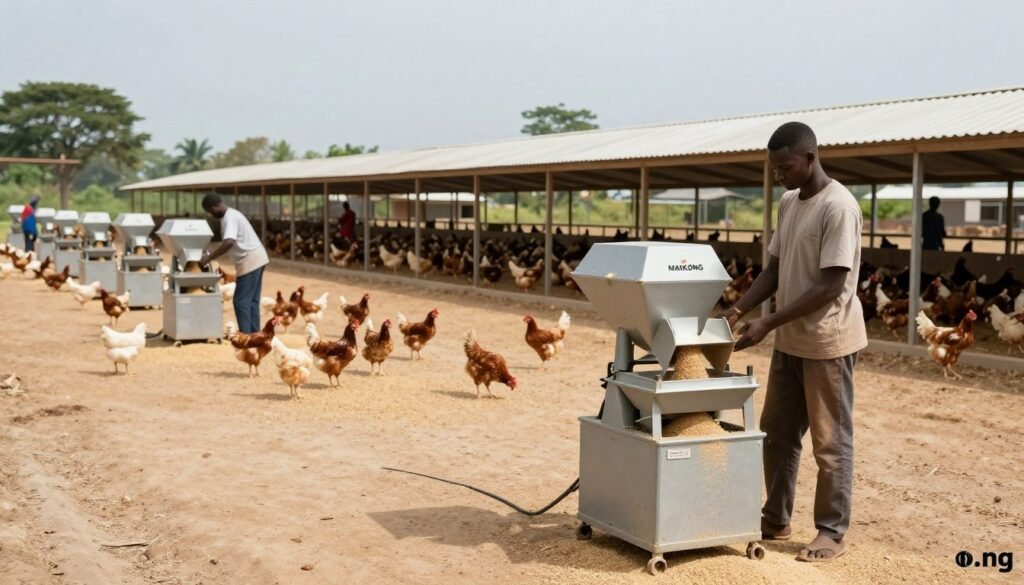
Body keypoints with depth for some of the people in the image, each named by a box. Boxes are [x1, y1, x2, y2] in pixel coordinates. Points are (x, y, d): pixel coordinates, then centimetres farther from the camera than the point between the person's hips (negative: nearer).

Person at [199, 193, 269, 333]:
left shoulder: (229, 218, -17)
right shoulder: (231, 215, 16)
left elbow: (229, 243, -32)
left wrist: (209, 258, -26)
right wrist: (211, 254, 15)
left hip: (250, 261, -10)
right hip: (255, 259, 10)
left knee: (241, 301, -6)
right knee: (251, 300, 12)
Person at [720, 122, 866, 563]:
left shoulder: (838, 207, -18)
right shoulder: (788, 204, 9)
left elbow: (831, 286, -22)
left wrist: (767, 324, -23)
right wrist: (738, 311, -1)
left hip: (828, 343, -8)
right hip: (790, 341, 8)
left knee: (830, 442, 2)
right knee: (776, 434, 14)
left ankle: (832, 533, 14)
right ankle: (776, 520, 27)